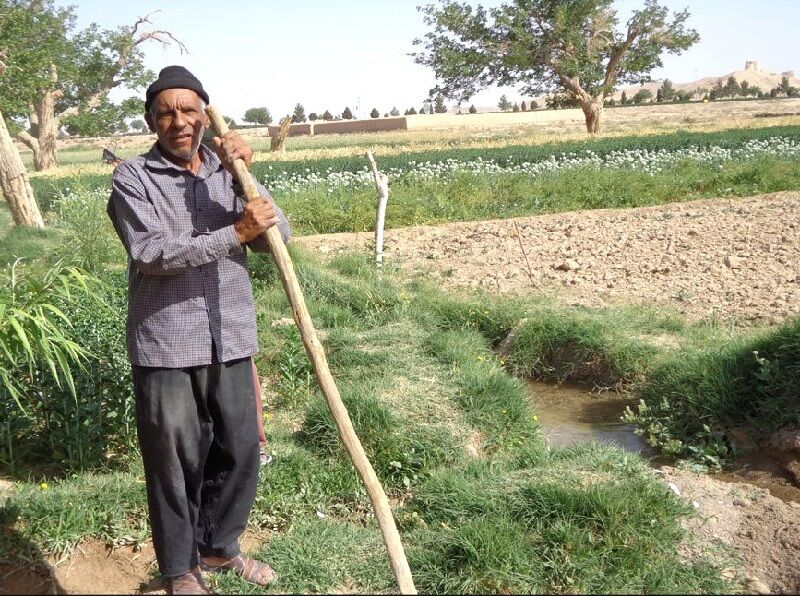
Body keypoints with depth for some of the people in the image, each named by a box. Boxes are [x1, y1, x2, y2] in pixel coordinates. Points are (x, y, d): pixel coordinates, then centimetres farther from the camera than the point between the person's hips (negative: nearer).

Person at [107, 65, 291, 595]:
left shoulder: (227, 173, 9)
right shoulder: (132, 178, -4)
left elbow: (277, 235, -2)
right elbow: (152, 253, -18)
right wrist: (236, 233, -26)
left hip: (231, 342, 5)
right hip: (166, 347, -4)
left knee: (240, 452, 14)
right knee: (175, 464, 7)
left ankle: (220, 546, 37)